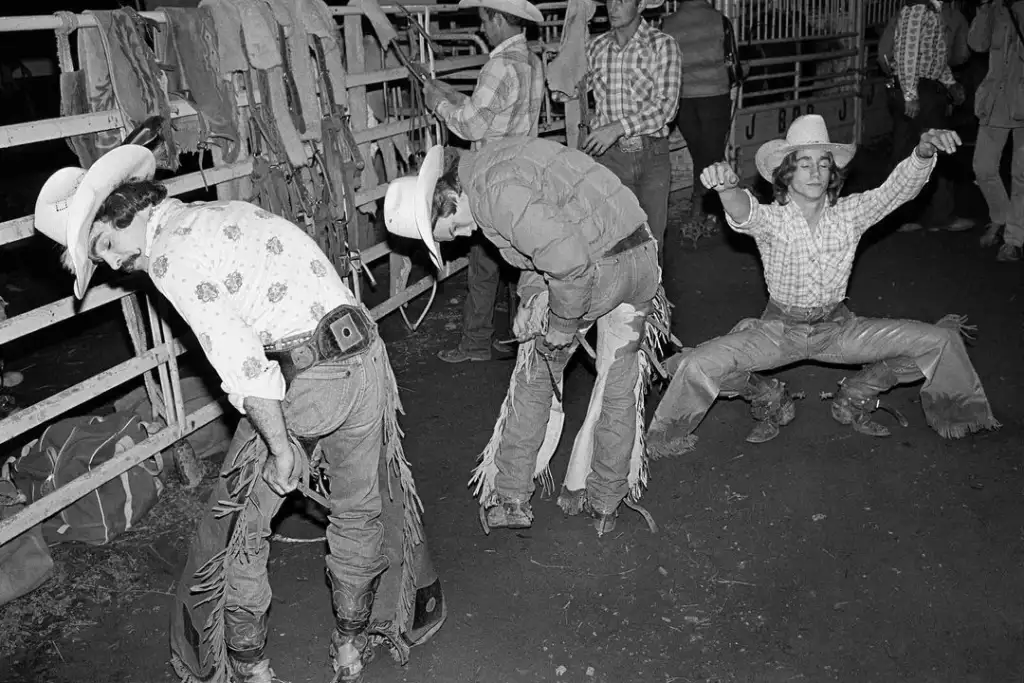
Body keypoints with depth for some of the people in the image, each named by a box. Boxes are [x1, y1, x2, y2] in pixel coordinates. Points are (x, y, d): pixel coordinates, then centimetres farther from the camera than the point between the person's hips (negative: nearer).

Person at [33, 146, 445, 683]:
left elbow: (238, 356, -17)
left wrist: (280, 444, -11)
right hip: (365, 356, 8)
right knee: (359, 510, 21)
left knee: (238, 524, 15)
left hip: (302, 381, -8)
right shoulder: (229, 212, 18)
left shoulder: (168, 254, -8)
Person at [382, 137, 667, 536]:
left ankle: (509, 499, 21)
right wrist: (530, 299, 8)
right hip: (641, 254, 9)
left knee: (535, 375, 11)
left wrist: (562, 323, -12)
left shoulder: (493, 190, -19)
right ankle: (605, 503, 31)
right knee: (619, 383, 16)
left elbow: (568, 259, -26)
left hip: (590, 267, -9)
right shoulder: (487, 165, 12)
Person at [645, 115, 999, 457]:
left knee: (941, 340, -8)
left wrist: (924, 152, -40)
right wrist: (728, 188, -61)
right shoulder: (771, 219, -14)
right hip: (779, 329, -2)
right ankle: (768, 398, 9)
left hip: (838, 328, 3)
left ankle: (856, 397, 14)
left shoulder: (849, 213, -4)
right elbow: (744, 213, -37)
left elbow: (899, 188, -18)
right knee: (698, 366, -24)